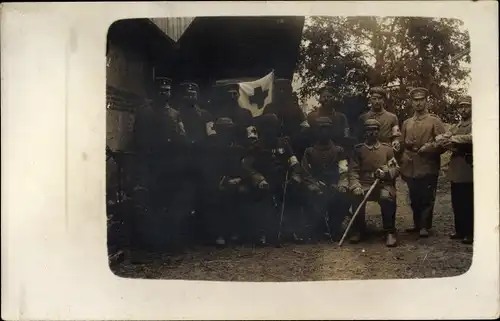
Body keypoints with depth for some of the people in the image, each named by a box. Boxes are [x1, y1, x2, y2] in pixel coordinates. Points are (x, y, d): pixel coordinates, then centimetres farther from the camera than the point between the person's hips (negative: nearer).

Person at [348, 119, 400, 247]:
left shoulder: (387, 148, 12)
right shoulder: (358, 149, 9)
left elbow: (396, 169, 8)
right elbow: (353, 170, 0)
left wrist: (385, 172, -15)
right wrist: (355, 186, -18)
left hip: (384, 183, 0)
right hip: (364, 183, 0)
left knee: (387, 197, -34)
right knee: (357, 197, -32)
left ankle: (390, 232, -17)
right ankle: (359, 229, -10)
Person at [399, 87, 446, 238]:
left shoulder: (435, 121, 2)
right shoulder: (406, 123, 15)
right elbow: (402, 145, 15)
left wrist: (429, 147, -18)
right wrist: (402, 163, 9)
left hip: (428, 169, -4)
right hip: (410, 169, 4)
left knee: (427, 199, 0)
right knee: (414, 199, 11)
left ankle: (425, 226, 11)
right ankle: (417, 224, 25)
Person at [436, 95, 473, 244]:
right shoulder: (455, 127, 19)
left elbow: (471, 138, -25)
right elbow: (439, 138, 7)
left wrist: (453, 139, -15)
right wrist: (450, 145, -14)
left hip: (468, 169, -7)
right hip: (456, 170, 7)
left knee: (468, 203, -1)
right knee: (456, 203, 11)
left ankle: (470, 233, 8)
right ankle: (460, 230, 21)